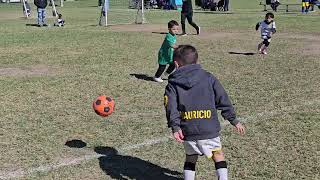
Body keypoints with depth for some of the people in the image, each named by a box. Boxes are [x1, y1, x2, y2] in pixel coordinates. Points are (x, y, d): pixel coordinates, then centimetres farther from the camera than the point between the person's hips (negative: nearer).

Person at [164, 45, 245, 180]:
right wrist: (234, 120, 12)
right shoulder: (209, 78, 5)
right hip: (209, 128, -1)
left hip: (187, 131, 1)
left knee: (190, 157, 21)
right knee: (218, 154, 19)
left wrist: (175, 127, -15)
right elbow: (223, 100, 6)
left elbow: (171, 107, -8)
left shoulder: (173, 84, 6)